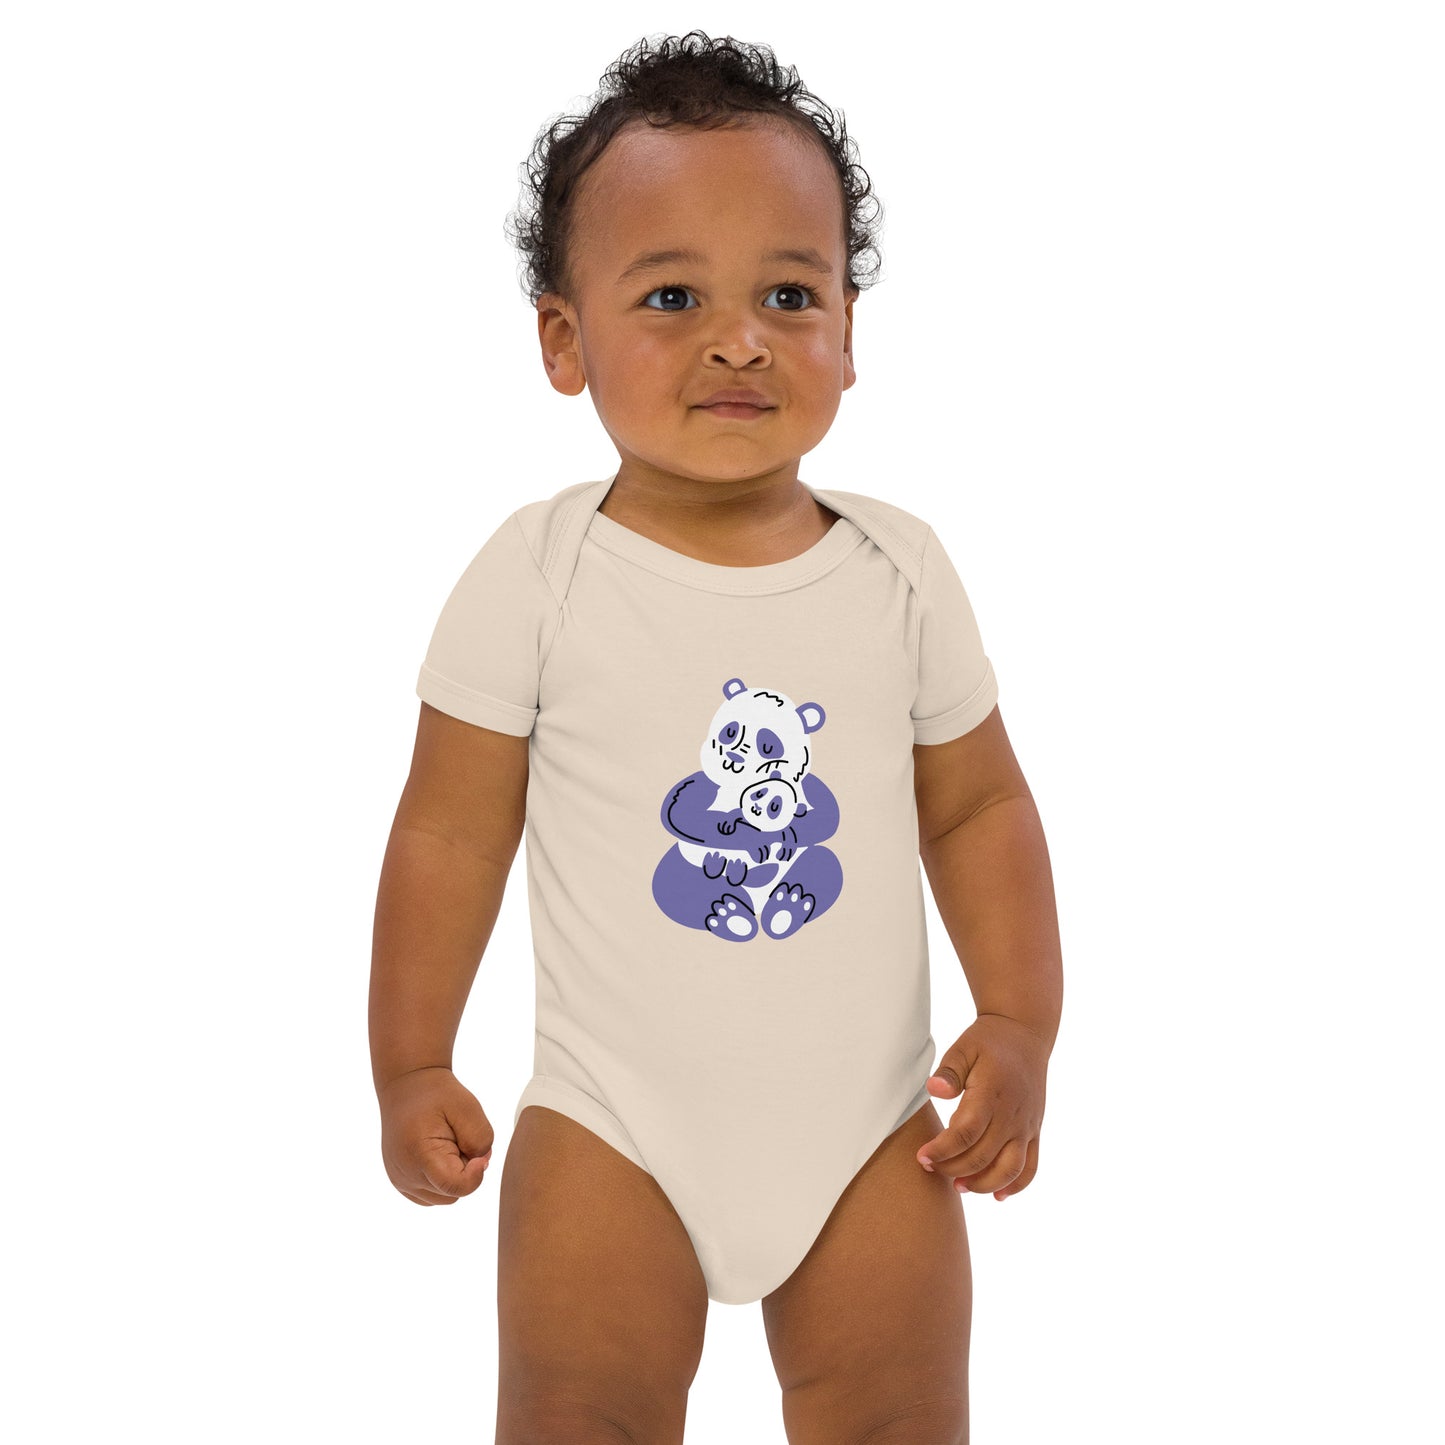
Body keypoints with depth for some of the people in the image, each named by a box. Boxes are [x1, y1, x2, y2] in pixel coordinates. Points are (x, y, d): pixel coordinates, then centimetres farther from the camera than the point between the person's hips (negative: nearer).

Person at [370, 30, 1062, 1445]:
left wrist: (1020, 1022, -3)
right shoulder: (536, 577, -10)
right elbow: (452, 831, -2)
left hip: (870, 1121, 2)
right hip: (614, 1125, -1)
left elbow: (980, 808, 6)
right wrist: (411, 1067, -1)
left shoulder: (899, 570, -3)